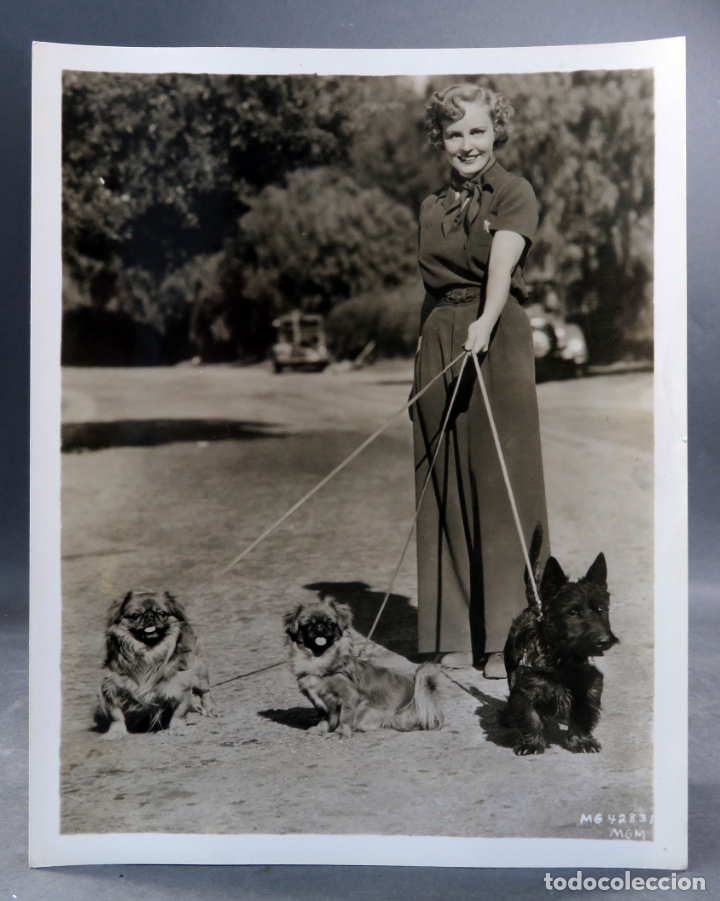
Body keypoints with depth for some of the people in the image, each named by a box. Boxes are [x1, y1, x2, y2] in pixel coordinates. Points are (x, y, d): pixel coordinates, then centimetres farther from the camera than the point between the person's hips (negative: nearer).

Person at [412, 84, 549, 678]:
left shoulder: (515, 193, 0)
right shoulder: (432, 209, 16)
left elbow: (502, 261, -19)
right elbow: (430, 291, 15)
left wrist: (483, 325, -37)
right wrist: (421, 364, 9)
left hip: (498, 344, -5)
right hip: (438, 346, 5)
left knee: (501, 487, -5)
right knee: (445, 491, 5)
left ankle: (506, 637, 3)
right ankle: (456, 633, 14)